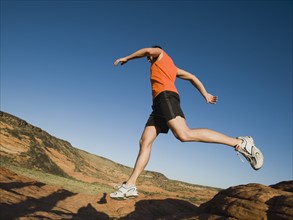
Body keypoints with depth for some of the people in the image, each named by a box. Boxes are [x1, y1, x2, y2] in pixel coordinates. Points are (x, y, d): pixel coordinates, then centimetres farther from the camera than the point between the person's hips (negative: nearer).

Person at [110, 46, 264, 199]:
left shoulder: (161, 54, 20)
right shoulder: (173, 68, 37)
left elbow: (148, 50, -1)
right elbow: (192, 77, 32)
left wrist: (126, 58, 11)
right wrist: (205, 94, 24)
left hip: (166, 96, -10)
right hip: (159, 103, 10)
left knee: (184, 134, -28)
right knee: (144, 142, -1)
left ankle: (240, 143, -26)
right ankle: (130, 185, -6)